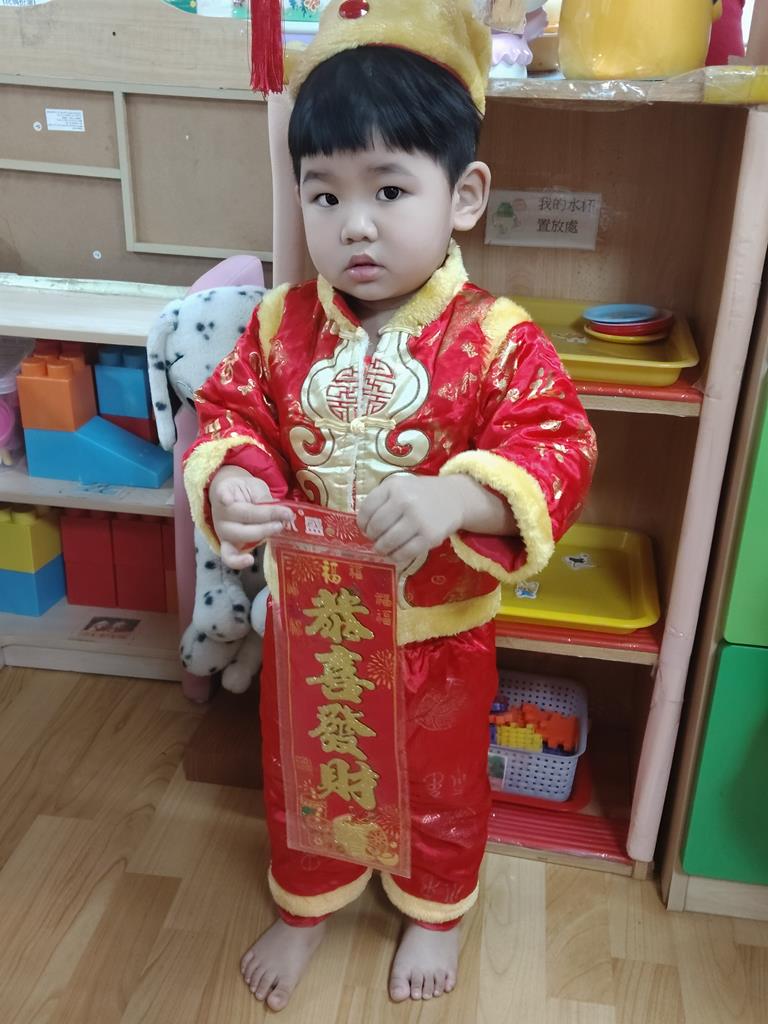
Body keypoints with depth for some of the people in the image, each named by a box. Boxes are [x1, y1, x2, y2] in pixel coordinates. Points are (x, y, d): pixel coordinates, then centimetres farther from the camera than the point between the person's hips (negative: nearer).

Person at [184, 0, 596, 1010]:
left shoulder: (498, 339, -19)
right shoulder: (281, 327, -10)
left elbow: (556, 452, -25)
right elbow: (230, 415, -4)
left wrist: (457, 499, -43)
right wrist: (227, 482, -27)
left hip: (439, 629, -2)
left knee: (442, 783, 23)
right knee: (300, 777, 25)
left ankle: (435, 912, 55)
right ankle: (306, 905, 55)